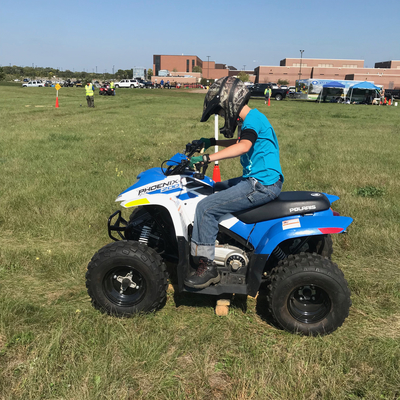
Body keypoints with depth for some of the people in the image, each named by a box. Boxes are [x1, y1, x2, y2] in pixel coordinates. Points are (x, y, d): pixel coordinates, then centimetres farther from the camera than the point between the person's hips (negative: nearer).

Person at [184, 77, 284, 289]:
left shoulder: (253, 118, -15)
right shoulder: (251, 119, 16)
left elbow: (243, 146, -35)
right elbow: (240, 142, 36)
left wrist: (207, 158, -36)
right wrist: (212, 142, 26)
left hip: (262, 185, -11)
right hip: (255, 180, 11)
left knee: (206, 207, -16)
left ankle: (207, 267, -10)